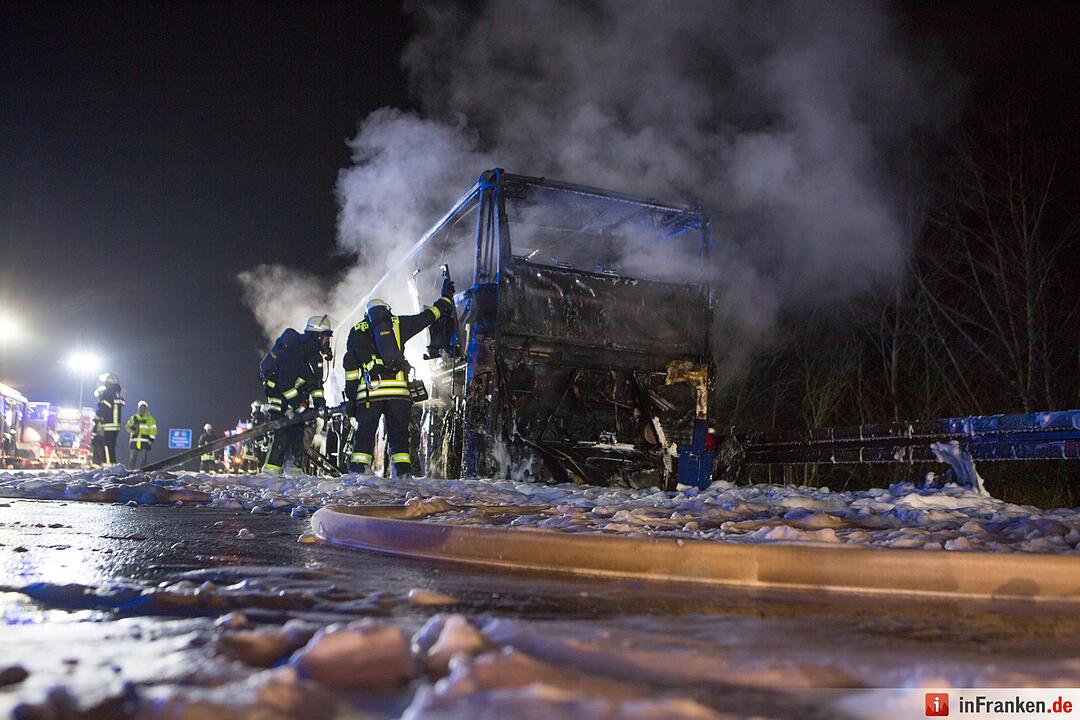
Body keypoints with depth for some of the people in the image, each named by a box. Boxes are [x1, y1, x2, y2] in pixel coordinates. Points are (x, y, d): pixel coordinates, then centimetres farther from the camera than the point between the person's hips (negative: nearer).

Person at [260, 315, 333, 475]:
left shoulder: (315, 356, 8)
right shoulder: (293, 350, -21)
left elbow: (316, 383, 14)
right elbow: (286, 383, -26)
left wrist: (319, 401, -2)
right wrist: (299, 405, -26)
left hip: (296, 398, 9)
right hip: (278, 394, -9)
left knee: (299, 433, 4)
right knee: (284, 433, -16)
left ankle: (298, 470, 6)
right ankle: (271, 471, -13)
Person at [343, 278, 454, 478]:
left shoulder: (357, 331, 16)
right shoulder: (398, 324, 15)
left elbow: (350, 367, 11)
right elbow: (426, 317, 24)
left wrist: (350, 397, 11)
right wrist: (446, 299, 39)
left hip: (369, 391, 0)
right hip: (398, 389, 0)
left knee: (365, 434, 4)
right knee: (399, 435, 8)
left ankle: (358, 471, -4)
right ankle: (403, 473, 2)